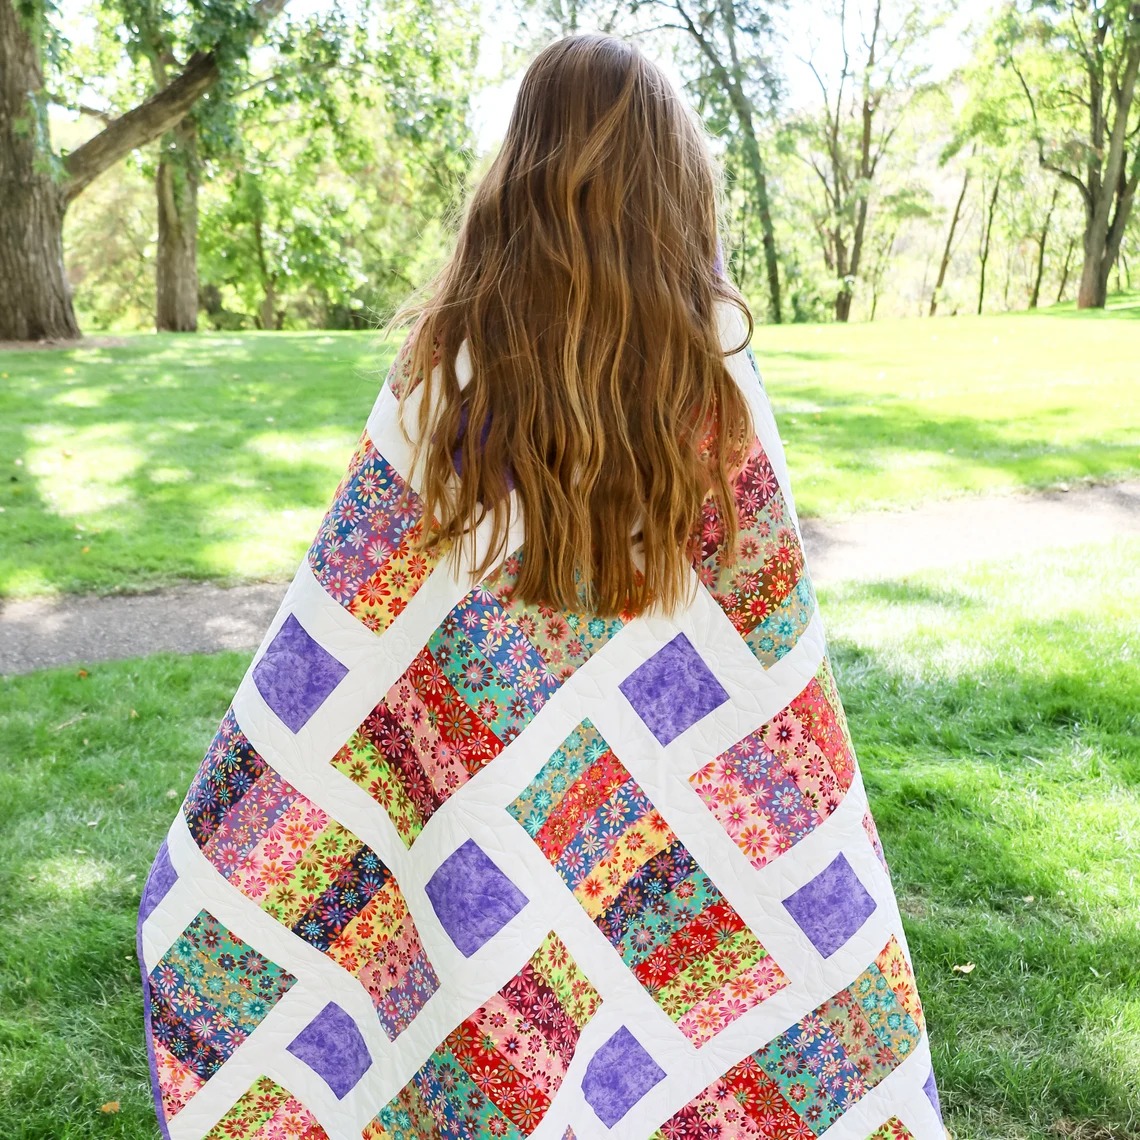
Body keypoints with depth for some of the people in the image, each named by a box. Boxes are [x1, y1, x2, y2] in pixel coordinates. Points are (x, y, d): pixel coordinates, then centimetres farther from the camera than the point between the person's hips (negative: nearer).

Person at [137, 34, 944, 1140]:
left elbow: (335, 653, -10)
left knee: (504, 1050, 21)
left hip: (492, 809, 0)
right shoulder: (715, 375, -13)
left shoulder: (443, 366, -13)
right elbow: (776, 678, -9)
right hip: (671, 807, 0)